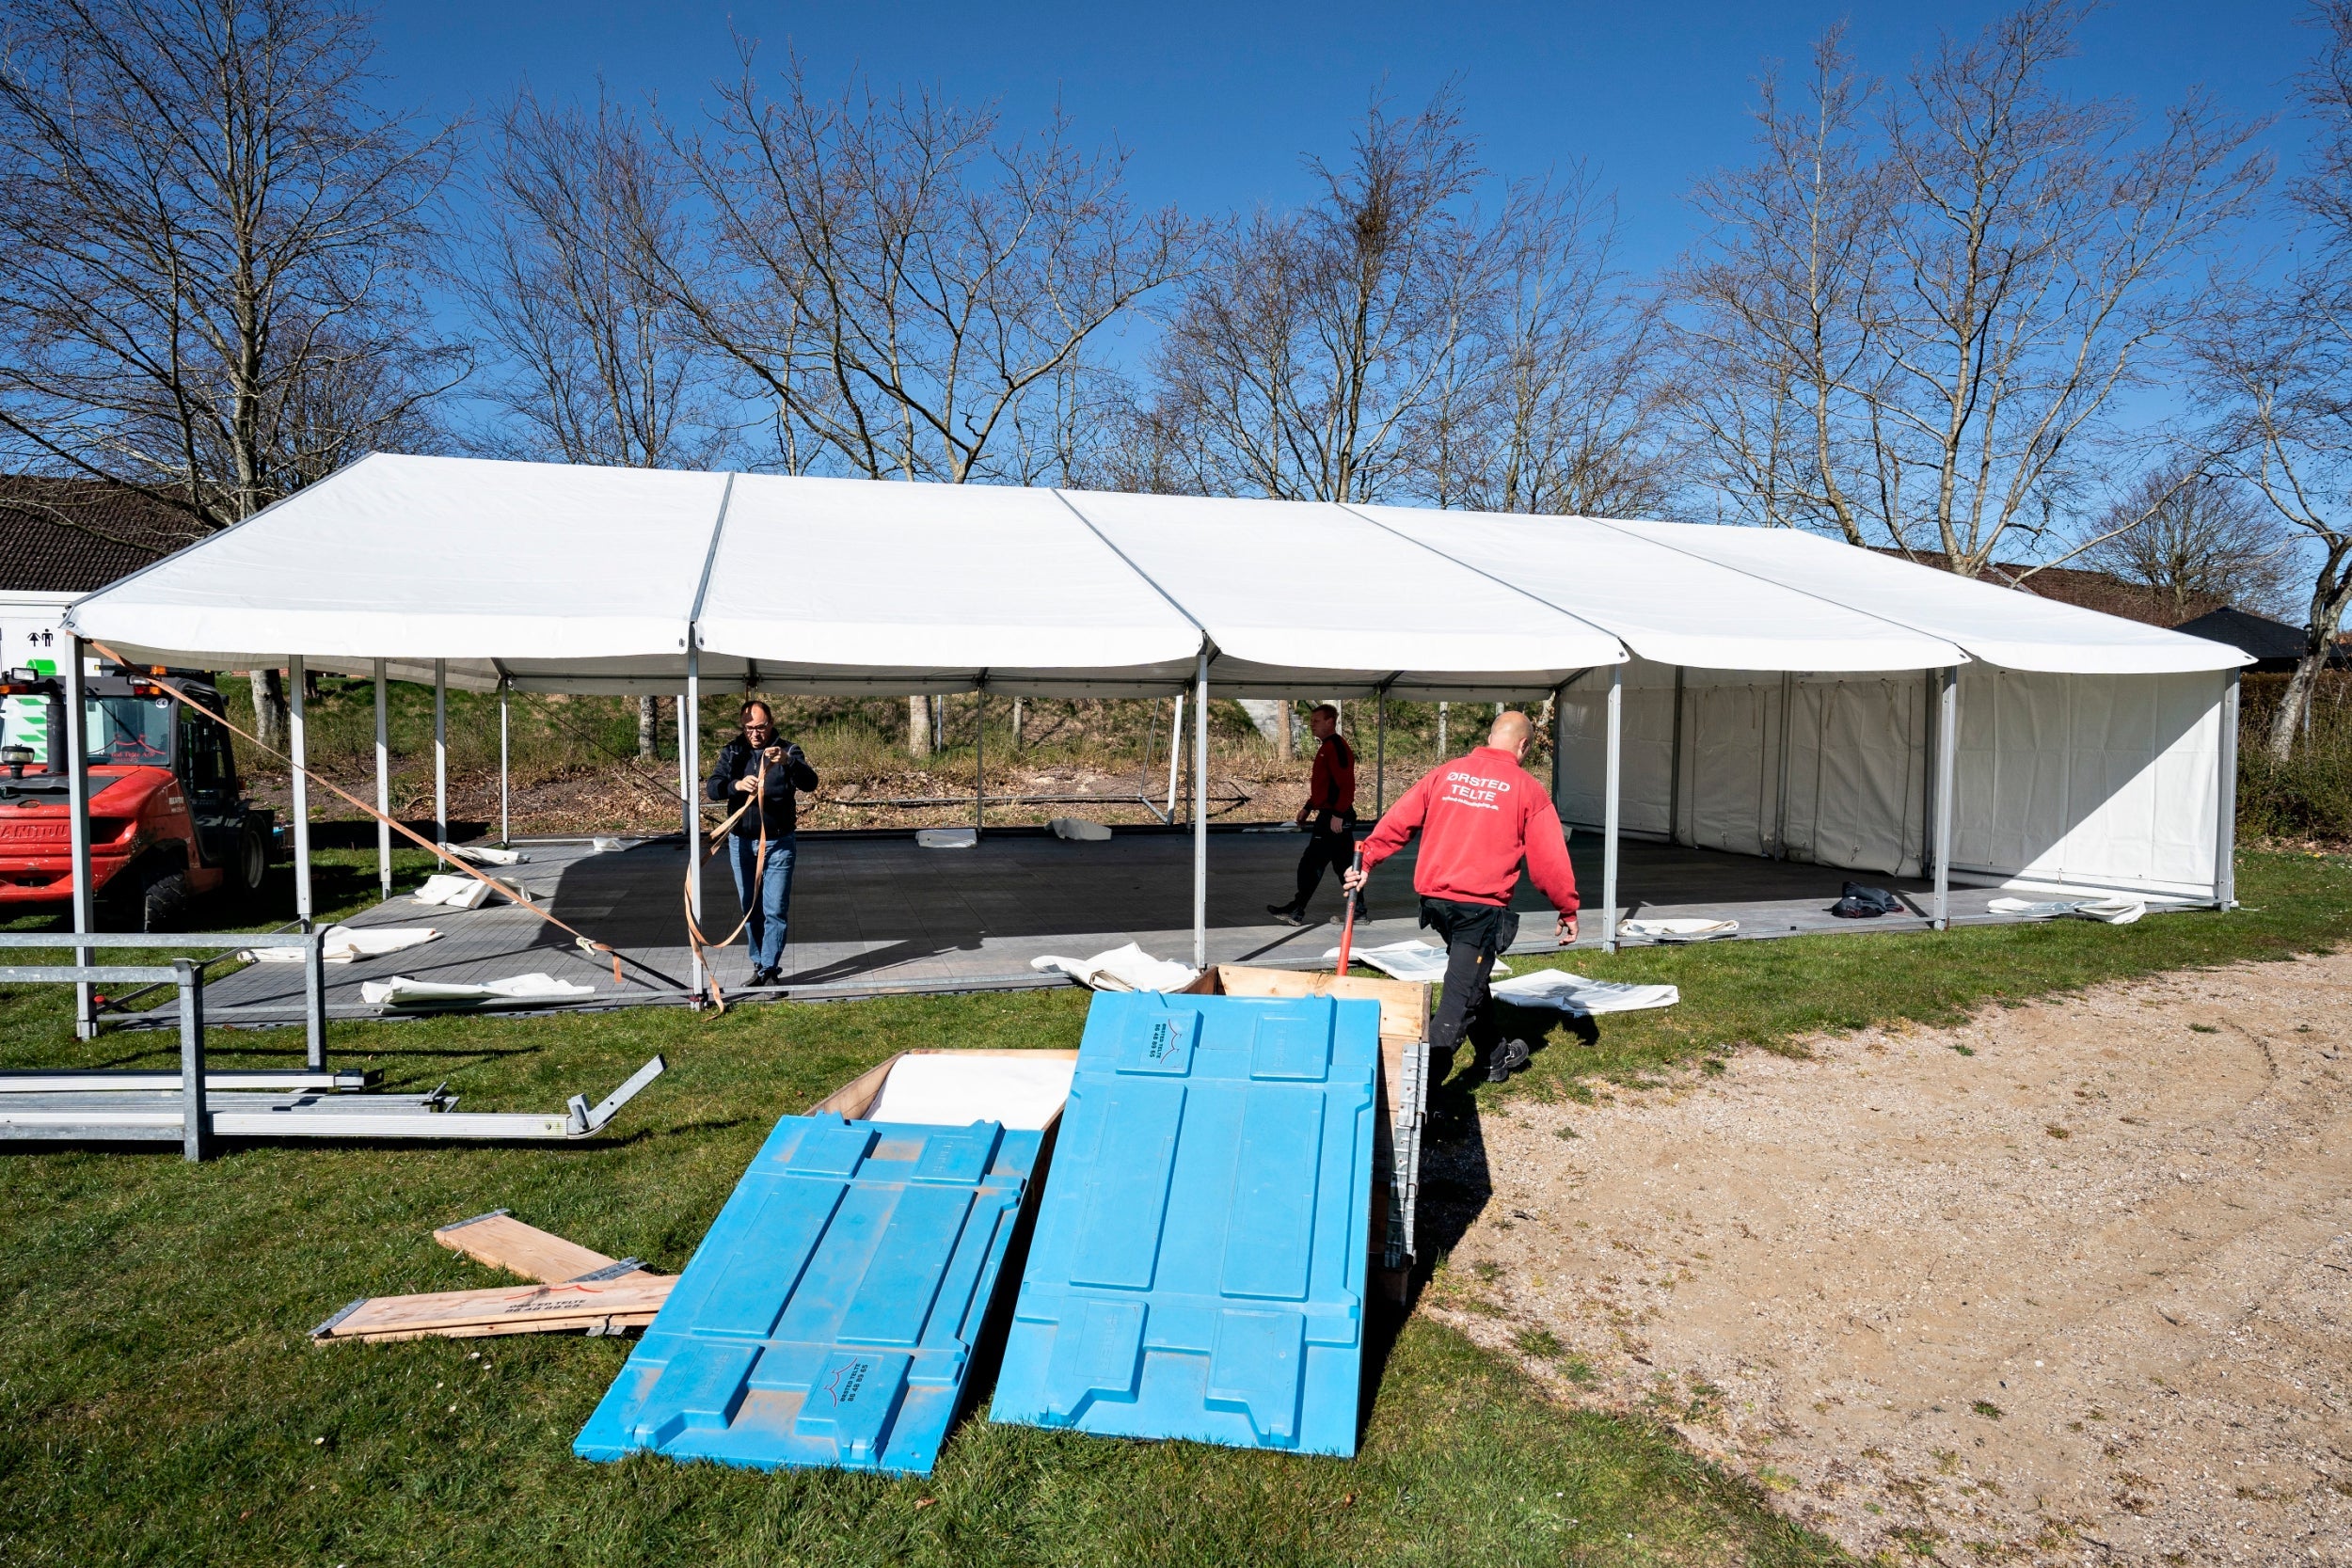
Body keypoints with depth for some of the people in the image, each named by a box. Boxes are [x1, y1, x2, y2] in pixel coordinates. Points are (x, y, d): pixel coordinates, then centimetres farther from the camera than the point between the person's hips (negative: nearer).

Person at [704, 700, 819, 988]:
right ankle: (758, 965, 23)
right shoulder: (732, 752, 2)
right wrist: (736, 785, -32)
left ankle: (769, 970, 2)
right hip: (741, 842, 3)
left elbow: (810, 782, -19)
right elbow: (712, 788, -9)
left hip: (778, 842, -3)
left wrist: (788, 761, -38)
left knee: (776, 910, -4)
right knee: (750, 908, 11)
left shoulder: (788, 751, -4)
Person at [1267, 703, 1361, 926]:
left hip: (1335, 818, -10)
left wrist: (1338, 814, -24)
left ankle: (1296, 911, -4)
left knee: (1311, 864, -8)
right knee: (1344, 865, 13)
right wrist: (1308, 807, 21)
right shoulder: (1326, 747, 17)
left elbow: (1346, 784, -22)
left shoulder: (1337, 746, -15)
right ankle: (1358, 911, 18)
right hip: (1328, 815, 10)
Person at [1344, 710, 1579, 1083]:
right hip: (1482, 904, -5)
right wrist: (1568, 911, 10)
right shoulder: (1528, 790, 0)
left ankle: (1498, 1057, 40)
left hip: (1434, 897, 5)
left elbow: (1398, 820, 4)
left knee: (1470, 978, 24)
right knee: (1461, 999, -2)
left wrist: (1367, 860, 7)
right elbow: (1550, 859, 1)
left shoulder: (1445, 773, 9)